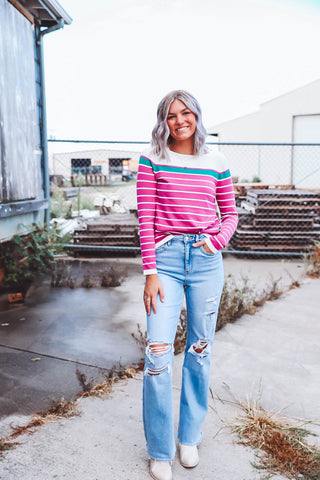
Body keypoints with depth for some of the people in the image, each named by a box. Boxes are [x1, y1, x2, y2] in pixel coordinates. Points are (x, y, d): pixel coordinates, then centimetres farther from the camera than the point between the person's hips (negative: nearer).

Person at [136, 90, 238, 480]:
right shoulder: (152, 159, 2)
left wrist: (218, 240, -5)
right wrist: (150, 273, -9)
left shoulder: (215, 162, 9)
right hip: (166, 257, -2)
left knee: (200, 351, 10)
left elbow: (230, 214, 16)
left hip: (206, 260, 3)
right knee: (158, 353, -7)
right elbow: (145, 219, -3)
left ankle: (189, 437, 30)